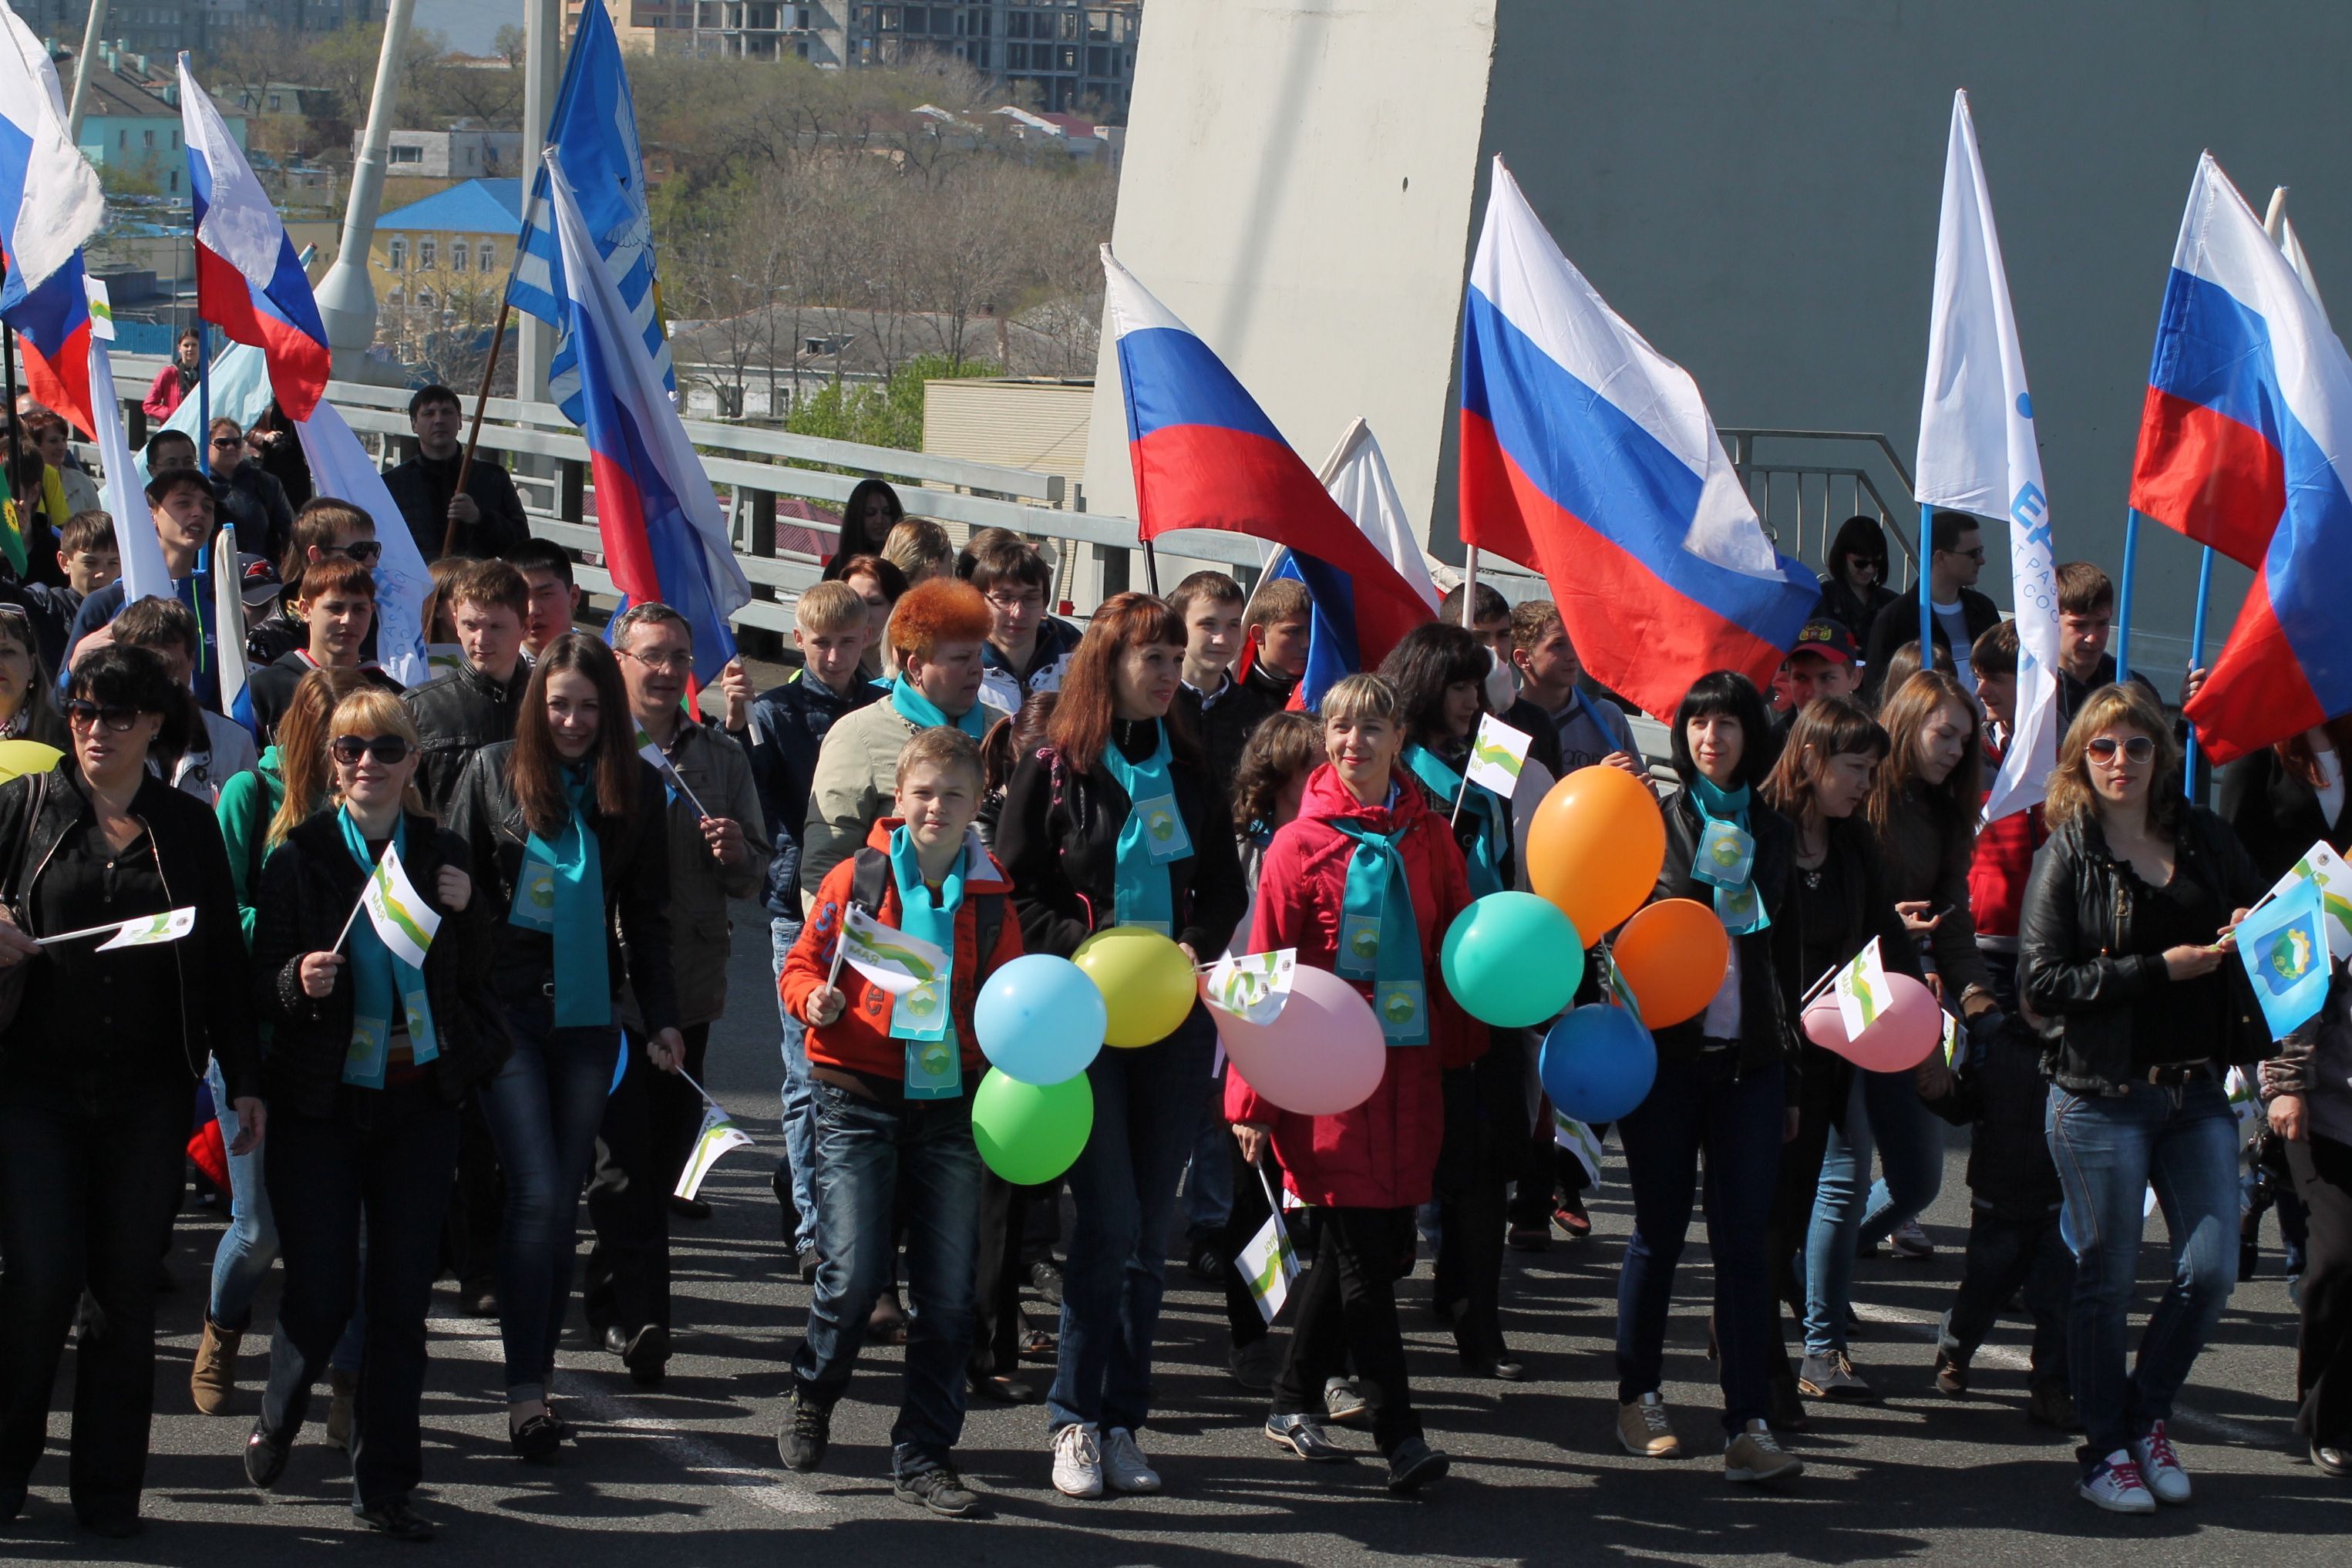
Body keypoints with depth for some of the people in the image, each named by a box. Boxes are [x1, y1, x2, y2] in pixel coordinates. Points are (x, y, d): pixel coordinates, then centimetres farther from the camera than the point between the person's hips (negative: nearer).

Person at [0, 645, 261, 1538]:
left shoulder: (190, 828, 9)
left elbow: (223, 962, 12)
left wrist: (243, 1079, 9)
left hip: (146, 1095, 2)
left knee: (127, 1288, 3)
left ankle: (109, 1491, 11)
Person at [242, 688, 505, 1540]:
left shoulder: (442, 854, 6)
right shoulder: (300, 855, -2)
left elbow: (474, 982, 9)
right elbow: (261, 984, -2)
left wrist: (464, 912, -8)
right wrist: (298, 983, -24)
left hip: (419, 1098, 2)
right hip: (321, 1102, -2)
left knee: (400, 1300, 1)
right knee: (321, 1292, -5)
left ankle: (385, 1486, 9)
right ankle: (277, 1422, 25)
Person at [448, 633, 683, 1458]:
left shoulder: (637, 786, 6)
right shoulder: (494, 771, 1)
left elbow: (647, 915, 11)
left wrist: (661, 1017, 5)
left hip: (588, 1016, 2)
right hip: (507, 1009, -2)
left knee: (561, 1202, 5)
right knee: (537, 1194, -11)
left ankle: (536, 1377, 12)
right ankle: (526, 1387, -8)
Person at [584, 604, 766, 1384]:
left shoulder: (721, 757, 13)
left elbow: (755, 875, 13)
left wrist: (736, 854, -8)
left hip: (690, 983, 4)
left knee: (664, 1151, 10)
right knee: (625, 1153, -9)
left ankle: (608, 1296, 25)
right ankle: (638, 1312, -10)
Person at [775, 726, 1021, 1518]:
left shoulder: (990, 894, 7)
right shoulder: (857, 878, 1)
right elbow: (801, 964, 4)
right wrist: (814, 1000, -16)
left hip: (951, 1101, 2)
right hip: (860, 1098, -2)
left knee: (947, 1290, 1)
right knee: (854, 1272, -9)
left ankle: (924, 1454, 11)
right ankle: (812, 1394, 21)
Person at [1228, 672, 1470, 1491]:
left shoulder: (1427, 837, 8)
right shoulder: (1300, 844, -3)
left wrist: (1466, 1057, 7)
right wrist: (1252, 1099, -5)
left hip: (1410, 1066, 4)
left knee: (1367, 1240, 10)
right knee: (1363, 1248, -6)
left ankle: (1295, 1401, 25)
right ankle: (1399, 1432, -5)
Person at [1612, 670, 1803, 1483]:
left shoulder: (1774, 833, 11)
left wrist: (1792, 1077, 13)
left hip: (1750, 1056, 2)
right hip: (1665, 1050, -2)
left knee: (1744, 1239, -2)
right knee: (1660, 1230, 5)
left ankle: (1749, 1425, -4)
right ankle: (1640, 1396, 21)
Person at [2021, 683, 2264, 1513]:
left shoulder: (2206, 839, 9)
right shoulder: (2067, 853, -2)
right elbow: (2041, 980, -11)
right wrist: (2159, 970, -15)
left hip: (2197, 1092, 4)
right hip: (2102, 1095, -4)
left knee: (2211, 1269, 0)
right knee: (2106, 1277, 2)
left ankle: (2146, 1415, 22)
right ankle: (2106, 1446, 17)